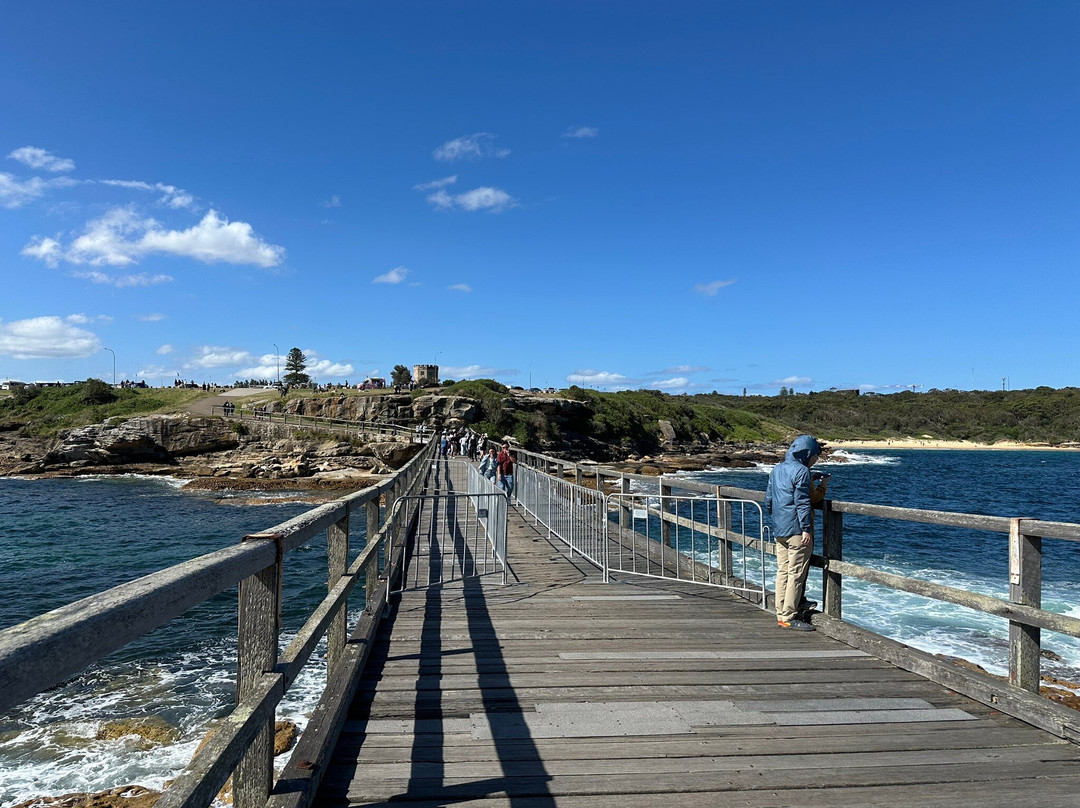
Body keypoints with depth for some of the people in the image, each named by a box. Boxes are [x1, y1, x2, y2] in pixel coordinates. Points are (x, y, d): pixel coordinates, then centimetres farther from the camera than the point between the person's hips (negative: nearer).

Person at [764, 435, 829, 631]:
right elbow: (804, 502, -16)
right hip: (796, 530, -8)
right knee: (796, 573, -3)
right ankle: (789, 617, -2)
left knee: (782, 571, 12)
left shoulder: (777, 470, 14)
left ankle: (781, 613, 15)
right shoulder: (801, 471, -11)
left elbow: (768, 499, 18)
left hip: (779, 531, 8)